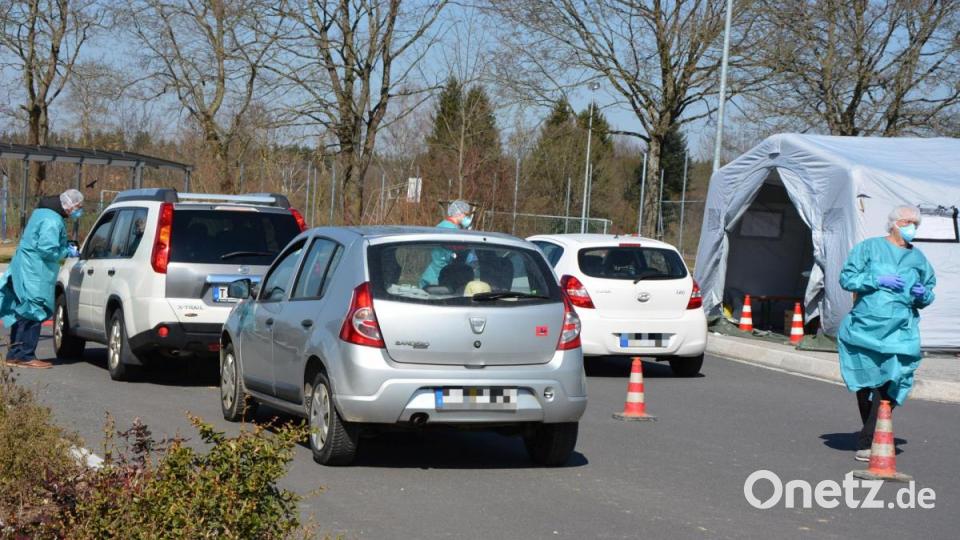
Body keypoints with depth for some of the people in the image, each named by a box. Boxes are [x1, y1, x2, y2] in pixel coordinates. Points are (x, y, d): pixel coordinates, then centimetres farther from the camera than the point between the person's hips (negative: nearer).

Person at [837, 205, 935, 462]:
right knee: (866, 383, 8)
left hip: (900, 331, 1)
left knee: (889, 384, -15)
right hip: (865, 326, 0)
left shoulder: (919, 259, 15)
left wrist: (923, 294, -1)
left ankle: (868, 442, -16)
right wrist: (877, 280, -12)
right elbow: (846, 278, 0)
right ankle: (872, 433, 27)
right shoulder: (870, 247, 6)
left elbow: (928, 294, 23)